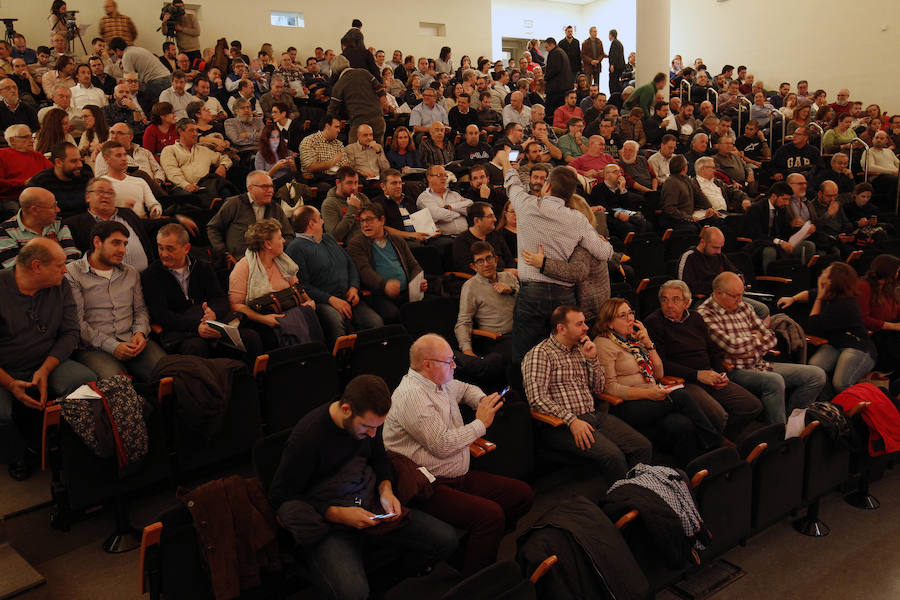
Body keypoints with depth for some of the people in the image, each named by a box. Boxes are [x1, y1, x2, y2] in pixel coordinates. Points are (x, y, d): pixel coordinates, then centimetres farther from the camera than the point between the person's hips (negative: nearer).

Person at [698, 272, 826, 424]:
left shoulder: (744, 307, 16)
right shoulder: (705, 314, -9)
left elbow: (771, 338, 14)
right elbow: (733, 346, -19)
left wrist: (752, 352, -6)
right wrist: (756, 338, 0)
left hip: (760, 364, 8)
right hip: (735, 371, -8)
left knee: (817, 375, -1)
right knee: (774, 381, -36)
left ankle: (787, 418, -1)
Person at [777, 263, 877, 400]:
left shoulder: (843, 305, -22)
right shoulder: (830, 295, 5)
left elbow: (812, 327, -16)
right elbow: (810, 294, 31)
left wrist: (819, 298, -11)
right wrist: (793, 298, 12)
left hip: (858, 348, -8)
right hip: (835, 345, 8)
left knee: (840, 384, -31)